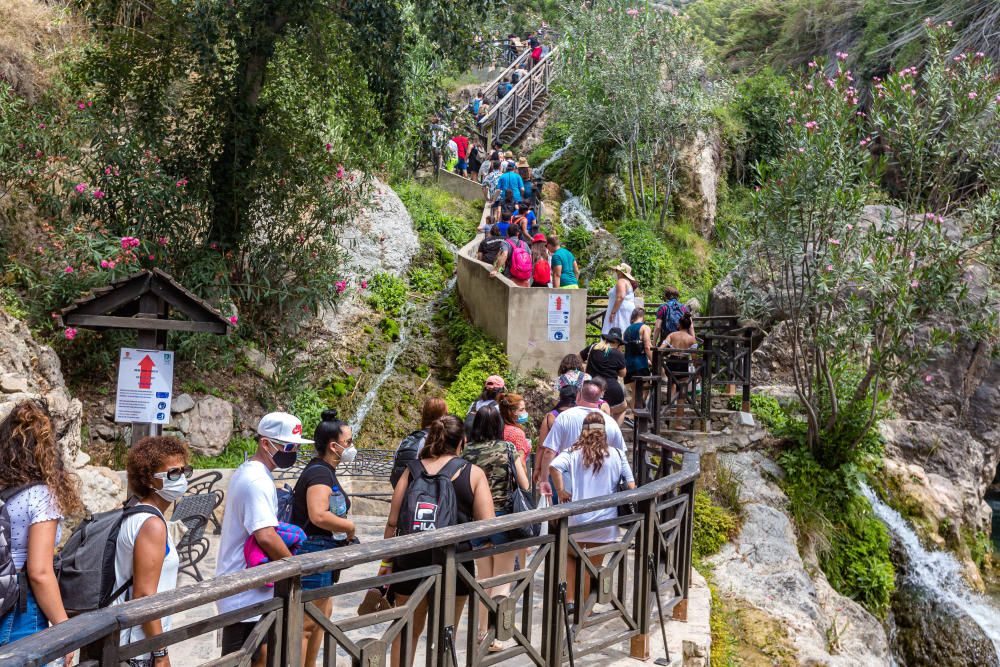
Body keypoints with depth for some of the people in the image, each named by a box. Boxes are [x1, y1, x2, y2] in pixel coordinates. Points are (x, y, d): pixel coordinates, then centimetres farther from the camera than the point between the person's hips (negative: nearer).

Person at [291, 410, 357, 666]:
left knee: (323, 614, 22)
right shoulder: (320, 473, -19)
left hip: (322, 553, 11)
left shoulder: (324, 470, 13)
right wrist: (350, 526, -20)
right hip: (313, 553, -11)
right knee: (306, 623, -6)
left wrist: (343, 501, 15)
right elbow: (318, 516, -34)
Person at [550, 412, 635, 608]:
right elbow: (631, 486, -2)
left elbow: (554, 466, -21)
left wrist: (561, 492, -11)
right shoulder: (617, 455, 1)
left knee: (571, 556, 25)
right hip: (605, 521, 0)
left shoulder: (573, 453, -2)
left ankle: (570, 599, 13)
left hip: (577, 519, 0)